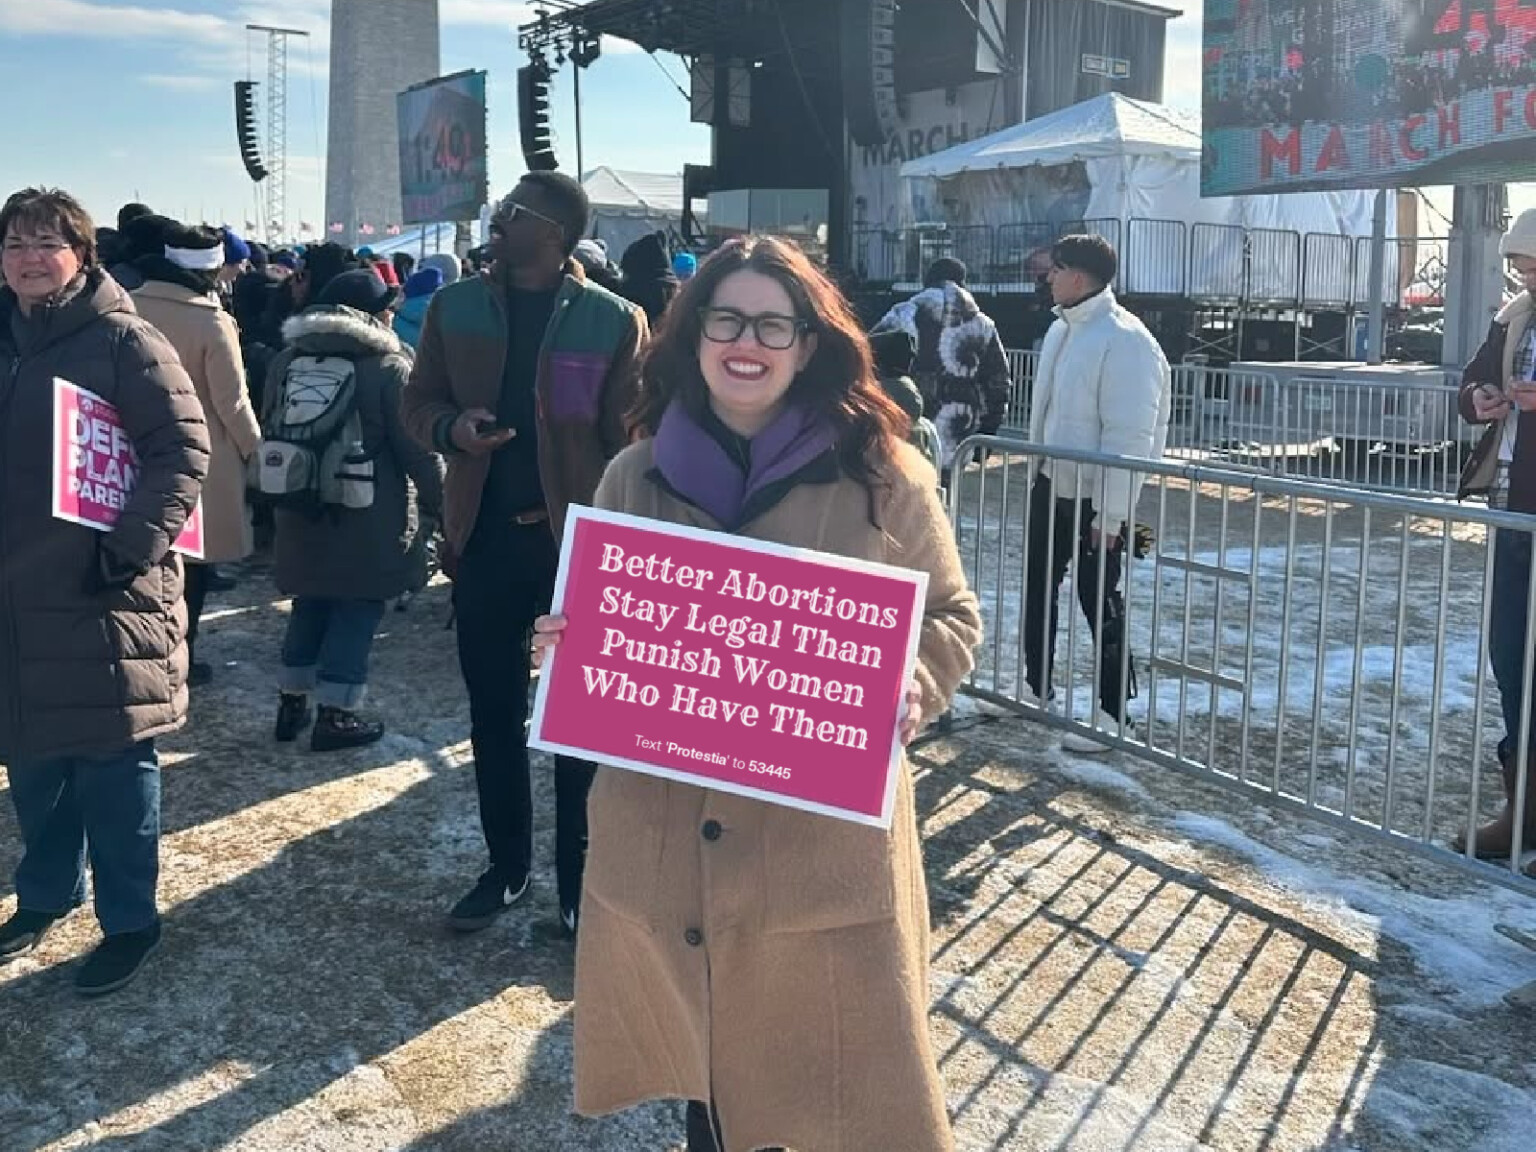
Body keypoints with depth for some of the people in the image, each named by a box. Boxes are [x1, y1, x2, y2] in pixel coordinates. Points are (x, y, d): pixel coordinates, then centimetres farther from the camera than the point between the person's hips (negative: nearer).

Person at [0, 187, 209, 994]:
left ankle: (128, 922, 16)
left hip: (102, 595, -6)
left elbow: (184, 450, -14)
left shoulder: (123, 341, -8)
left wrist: (133, 546, -21)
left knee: (112, 770, 2)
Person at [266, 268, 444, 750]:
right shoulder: (390, 366, -13)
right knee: (356, 611, 3)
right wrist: (444, 503, -1)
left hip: (302, 513, 6)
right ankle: (335, 715, 6)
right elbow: (418, 449, -13)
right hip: (369, 521, -6)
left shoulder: (287, 360, 8)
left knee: (310, 605, 17)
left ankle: (292, 704, 24)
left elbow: (272, 435, 17)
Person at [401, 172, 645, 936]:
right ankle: (507, 865, 27)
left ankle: (577, 876, 20)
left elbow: (629, 440, -5)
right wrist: (453, 428, -13)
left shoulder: (614, 321, -6)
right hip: (487, 534, 3)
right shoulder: (455, 307, 4)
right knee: (493, 711, 12)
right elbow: (418, 402, 11)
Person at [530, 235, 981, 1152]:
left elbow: (951, 618, 5)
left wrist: (908, 690, -15)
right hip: (667, 835, 3)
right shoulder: (637, 477, 6)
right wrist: (564, 648, -6)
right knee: (698, 1060, 18)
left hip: (827, 839, -2)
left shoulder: (881, 474, -3)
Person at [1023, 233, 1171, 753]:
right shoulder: (1062, 328, 8)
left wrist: (1109, 513, -23)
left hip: (1096, 498, -9)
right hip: (1051, 485, 9)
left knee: (1099, 601, 1)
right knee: (1037, 588, 18)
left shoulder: (1124, 339, -21)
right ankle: (1036, 687, 35)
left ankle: (1113, 712, 14)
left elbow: (1127, 436, -23)